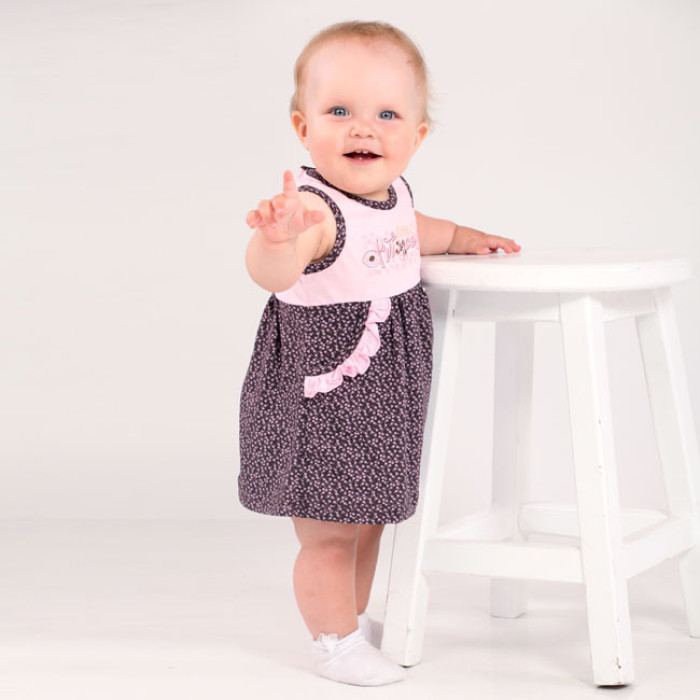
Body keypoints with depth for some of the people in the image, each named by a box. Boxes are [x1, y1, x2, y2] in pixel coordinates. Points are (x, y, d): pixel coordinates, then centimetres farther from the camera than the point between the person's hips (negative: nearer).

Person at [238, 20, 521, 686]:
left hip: (380, 396, 9)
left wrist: (462, 237, 22)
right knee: (329, 531, 3)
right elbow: (272, 274, -51)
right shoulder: (314, 207, -29)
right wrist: (277, 240, -69)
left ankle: (354, 618, 41)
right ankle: (335, 642, 21)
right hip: (320, 398, -9)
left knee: (366, 517, 23)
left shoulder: (392, 191, -1)